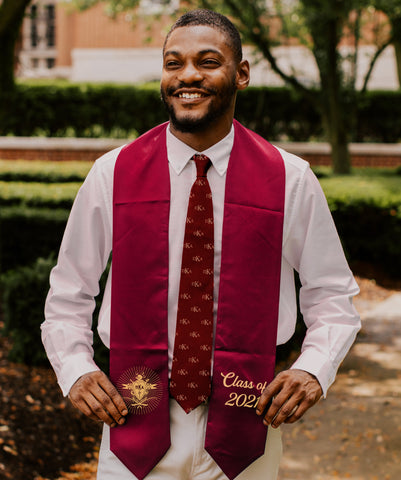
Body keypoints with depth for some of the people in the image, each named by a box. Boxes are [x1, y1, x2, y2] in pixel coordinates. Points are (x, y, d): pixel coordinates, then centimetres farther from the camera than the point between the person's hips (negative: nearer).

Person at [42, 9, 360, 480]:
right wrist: (75, 370, -8)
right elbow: (68, 294, 7)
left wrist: (314, 368, -11)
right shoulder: (111, 175, -2)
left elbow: (332, 292, 5)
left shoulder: (291, 179, -3)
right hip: (137, 424, 0)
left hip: (244, 430, 0)